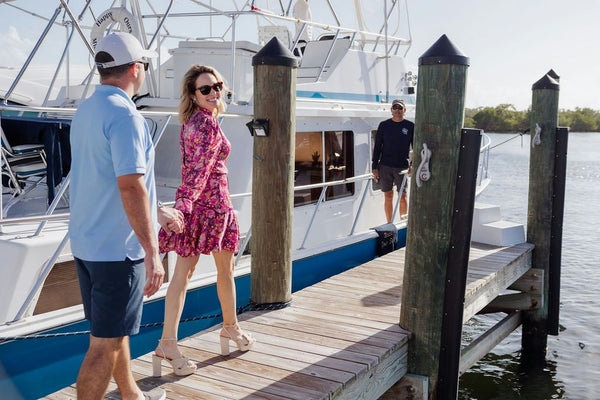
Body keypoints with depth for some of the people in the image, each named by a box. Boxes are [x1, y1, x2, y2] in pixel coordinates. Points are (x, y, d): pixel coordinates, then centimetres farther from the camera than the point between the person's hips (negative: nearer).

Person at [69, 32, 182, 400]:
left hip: (86, 243, 10)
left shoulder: (85, 112, 12)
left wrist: (158, 212, 27)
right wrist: (152, 252, -22)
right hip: (118, 248, -10)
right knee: (106, 343, 0)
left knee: (115, 329, 23)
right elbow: (131, 187, -25)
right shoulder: (125, 116, -18)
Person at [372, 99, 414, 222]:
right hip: (385, 166, 1)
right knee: (388, 196, 6)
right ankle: (389, 225, 15)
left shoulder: (410, 126, 3)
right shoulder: (384, 125, 5)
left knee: (402, 197, 1)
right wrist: (375, 167, 0)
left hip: (402, 167, -1)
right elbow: (377, 147, 5)